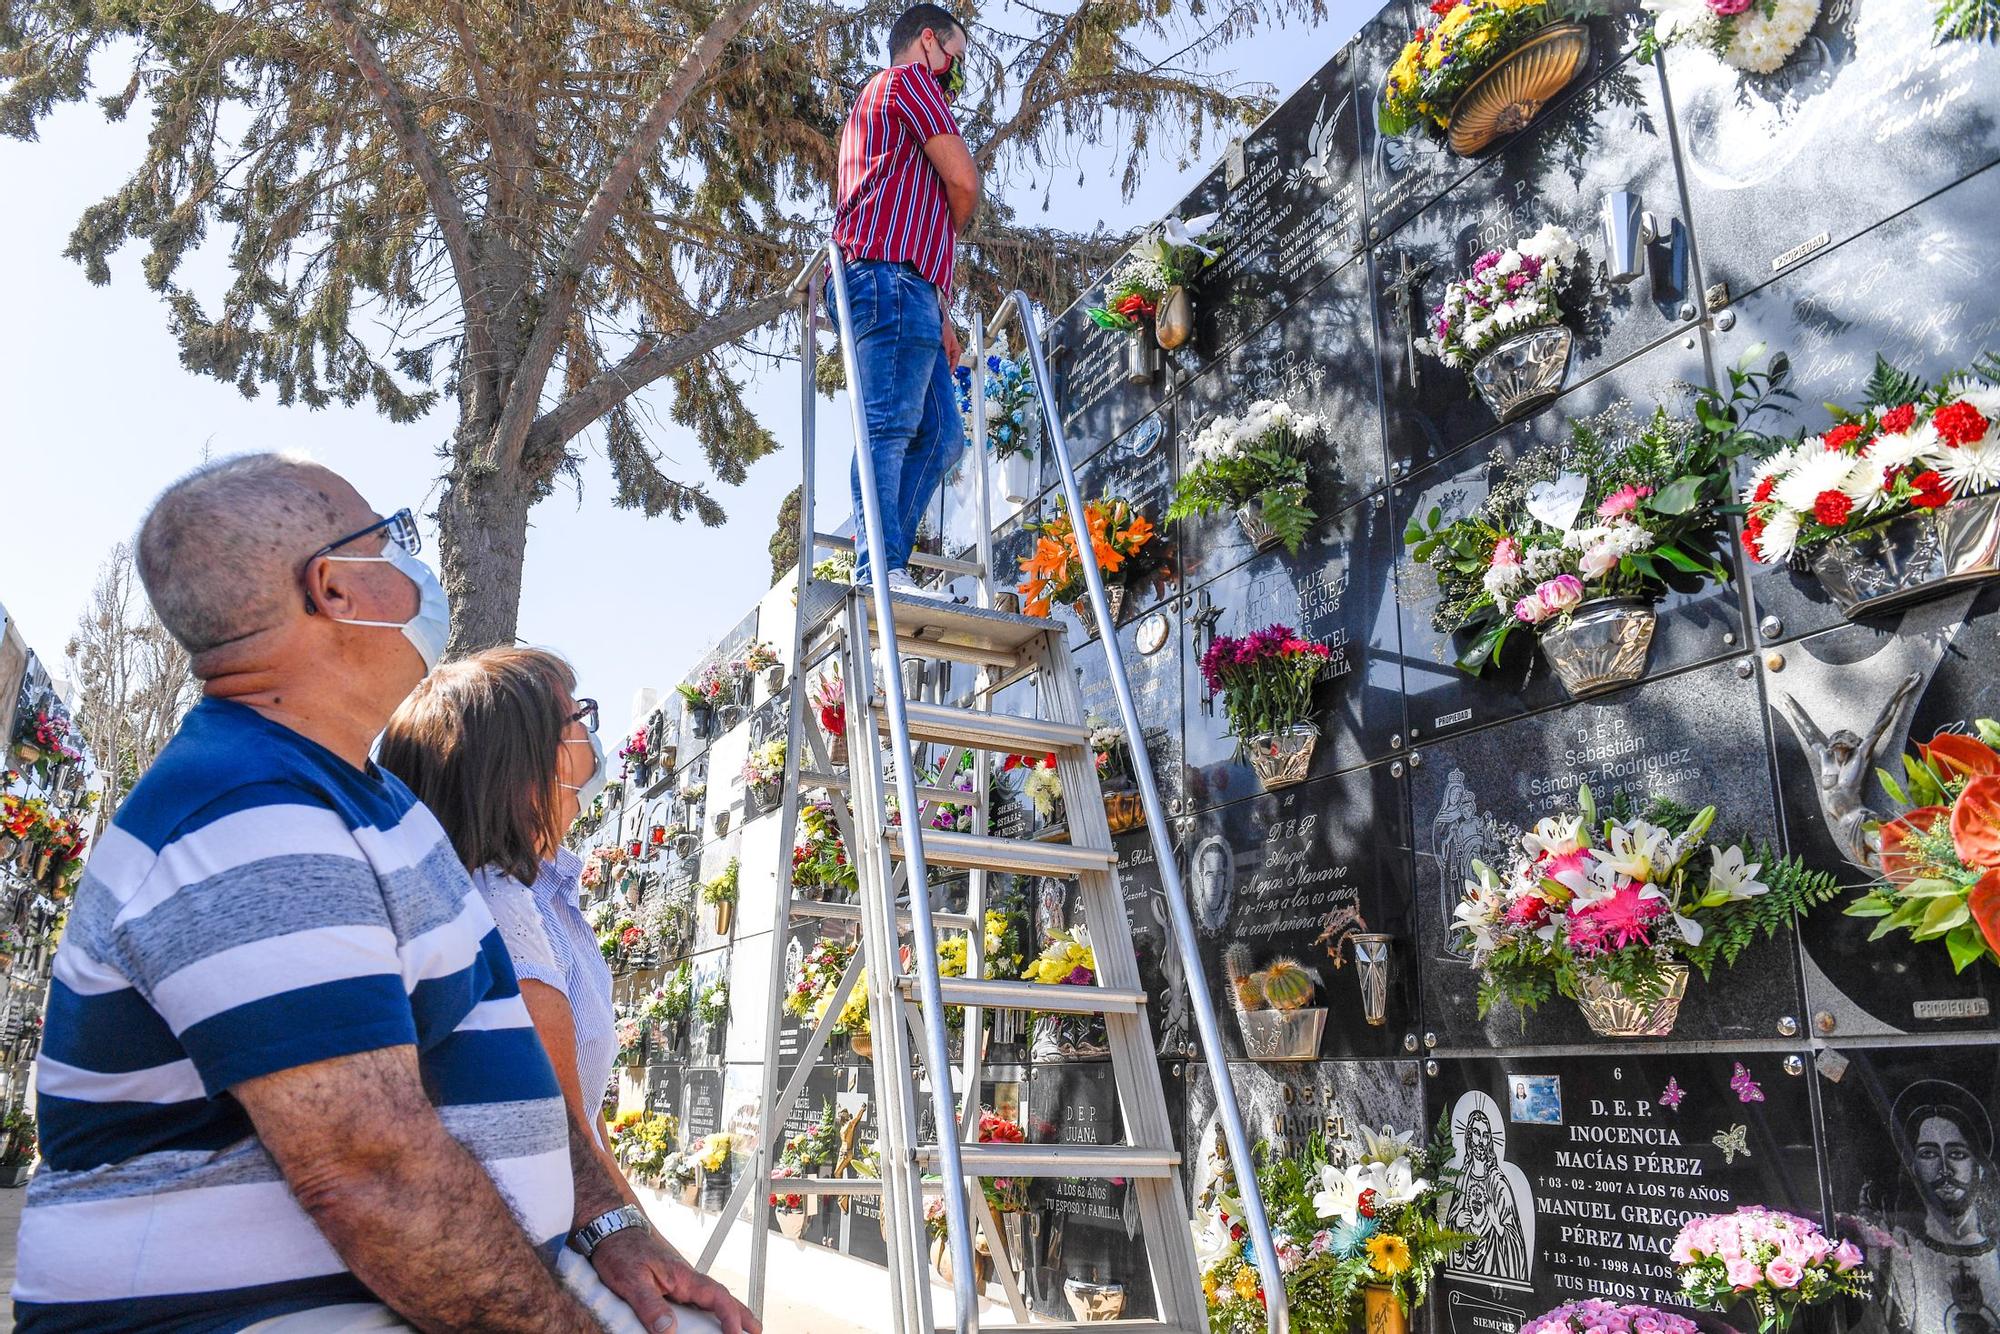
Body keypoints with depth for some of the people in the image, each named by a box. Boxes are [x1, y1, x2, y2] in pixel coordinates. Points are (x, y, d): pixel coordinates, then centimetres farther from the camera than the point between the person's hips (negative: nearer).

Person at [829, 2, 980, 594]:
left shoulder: (880, 104, 38)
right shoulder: (910, 79, 9)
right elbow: (963, 180, -5)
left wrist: (939, 315, 22)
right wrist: (950, 228, 17)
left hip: (911, 297, 10)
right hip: (893, 277, -10)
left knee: (941, 433, 2)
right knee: (890, 426, -18)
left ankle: (880, 562, -6)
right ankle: (882, 570, -25)